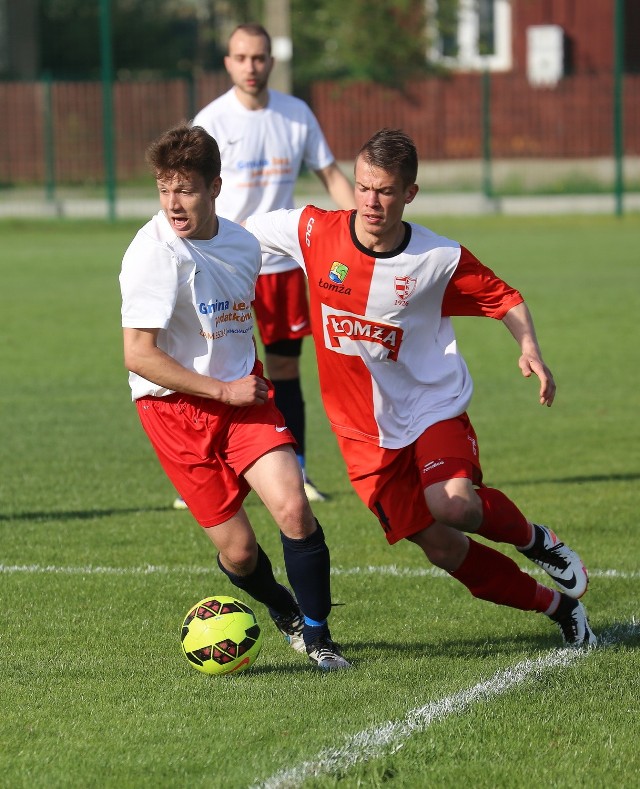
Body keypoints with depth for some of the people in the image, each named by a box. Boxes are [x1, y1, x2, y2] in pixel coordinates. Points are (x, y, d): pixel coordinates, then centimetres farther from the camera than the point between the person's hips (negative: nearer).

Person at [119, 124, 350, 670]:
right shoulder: (153, 253, -18)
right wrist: (223, 390, -16)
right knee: (238, 550, -2)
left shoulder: (243, 244, 2)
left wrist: (252, 383, 12)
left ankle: (316, 634, 0)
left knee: (293, 509, -17)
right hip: (175, 407, -4)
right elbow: (139, 356, -20)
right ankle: (285, 610, 31)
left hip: (241, 392, 4)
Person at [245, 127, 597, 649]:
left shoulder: (440, 258, -13)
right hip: (365, 431, 2)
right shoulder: (314, 232, -10)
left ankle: (533, 539, 2)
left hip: (434, 406, -2)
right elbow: (237, 234, 7)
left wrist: (530, 349, -16)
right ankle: (558, 605, 20)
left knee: (453, 506, -31)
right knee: (443, 549, 0)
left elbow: (504, 300, 0)